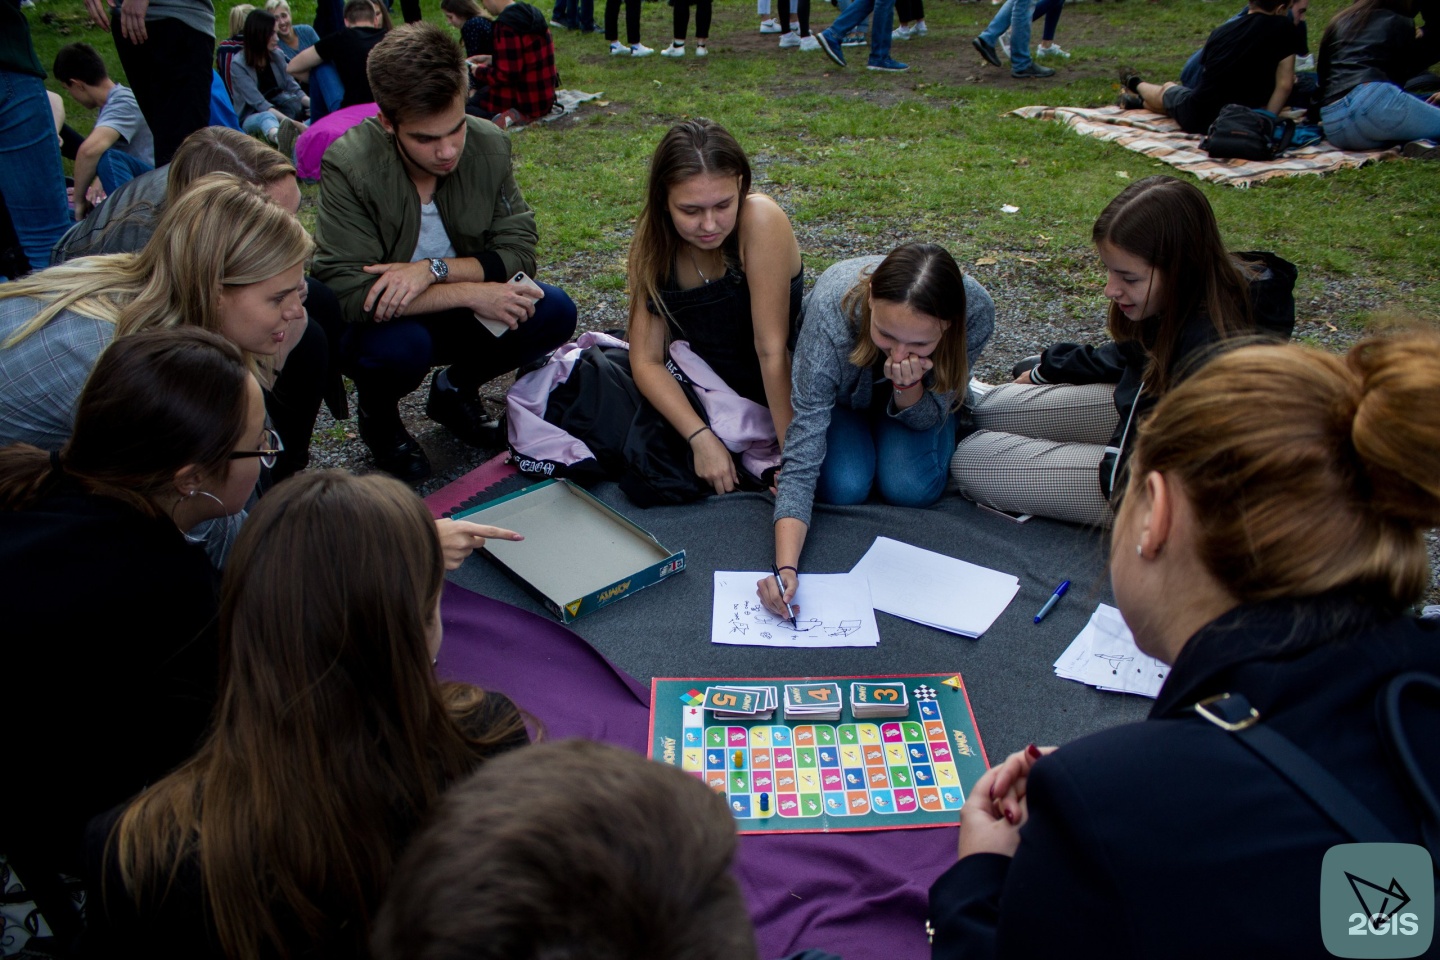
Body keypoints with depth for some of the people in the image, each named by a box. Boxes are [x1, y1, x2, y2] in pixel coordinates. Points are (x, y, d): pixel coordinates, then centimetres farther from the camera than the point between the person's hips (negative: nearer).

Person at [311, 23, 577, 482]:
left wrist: (434, 269, -30)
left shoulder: (489, 146, -13)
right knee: (400, 347, -37)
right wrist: (472, 293, -31)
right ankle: (378, 417, 2)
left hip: (457, 312, 4)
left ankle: (455, 389, 9)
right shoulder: (348, 166, -25)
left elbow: (518, 249, -12)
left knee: (554, 313, -19)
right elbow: (351, 294, -29)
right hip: (380, 322, -4)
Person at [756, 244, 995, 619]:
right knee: (843, 486, -23)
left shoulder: (976, 310, -36)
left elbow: (927, 419, -19)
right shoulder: (831, 310, -43)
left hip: (920, 394, 2)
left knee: (911, 487, -20)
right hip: (841, 389, -1)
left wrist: (908, 387, -43)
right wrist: (785, 567, -53)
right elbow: (801, 460, -42)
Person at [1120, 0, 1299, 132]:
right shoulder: (1285, 29, -7)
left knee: (1167, 88, 34)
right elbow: (1284, 85, -10)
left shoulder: (1221, 30, 3)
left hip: (1196, 117, 0)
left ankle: (1136, 85, 62)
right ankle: (1140, 101, 52)